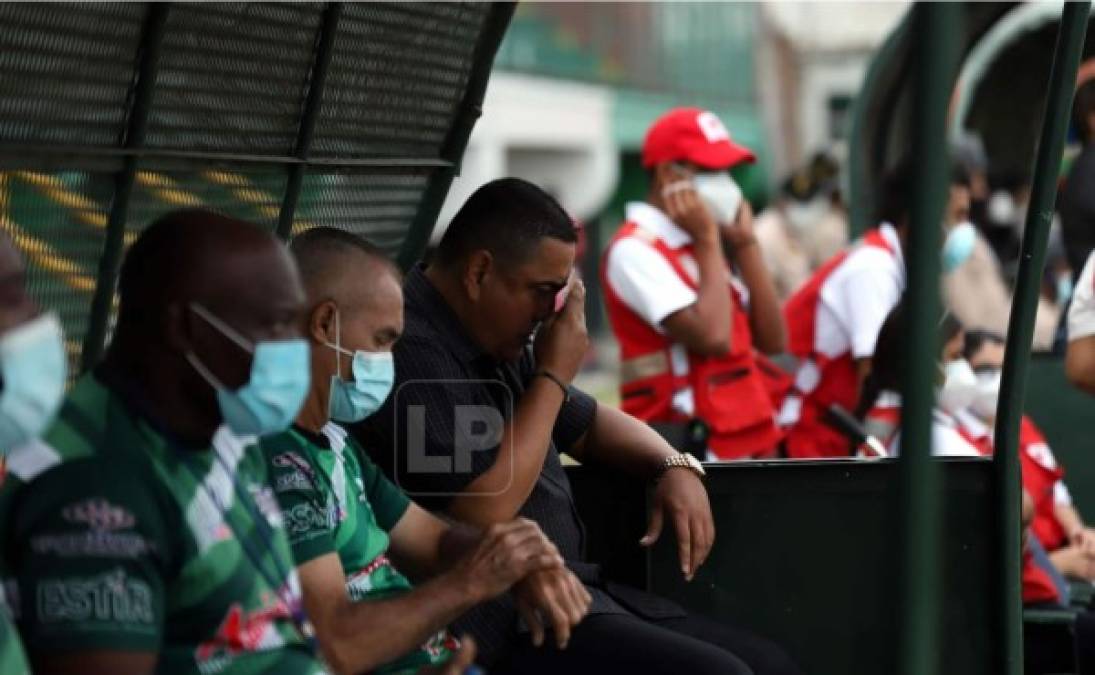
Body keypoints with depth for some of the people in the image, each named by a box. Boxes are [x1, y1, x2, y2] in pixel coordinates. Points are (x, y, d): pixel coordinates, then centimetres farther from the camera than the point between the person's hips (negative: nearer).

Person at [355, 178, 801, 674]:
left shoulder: (502, 345, 14)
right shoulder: (410, 350, -17)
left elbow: (590, 423, 29)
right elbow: (483, 511, -23)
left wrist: (675, 466, 8)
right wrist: (554, 377, -12)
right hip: (501, 625, -10)